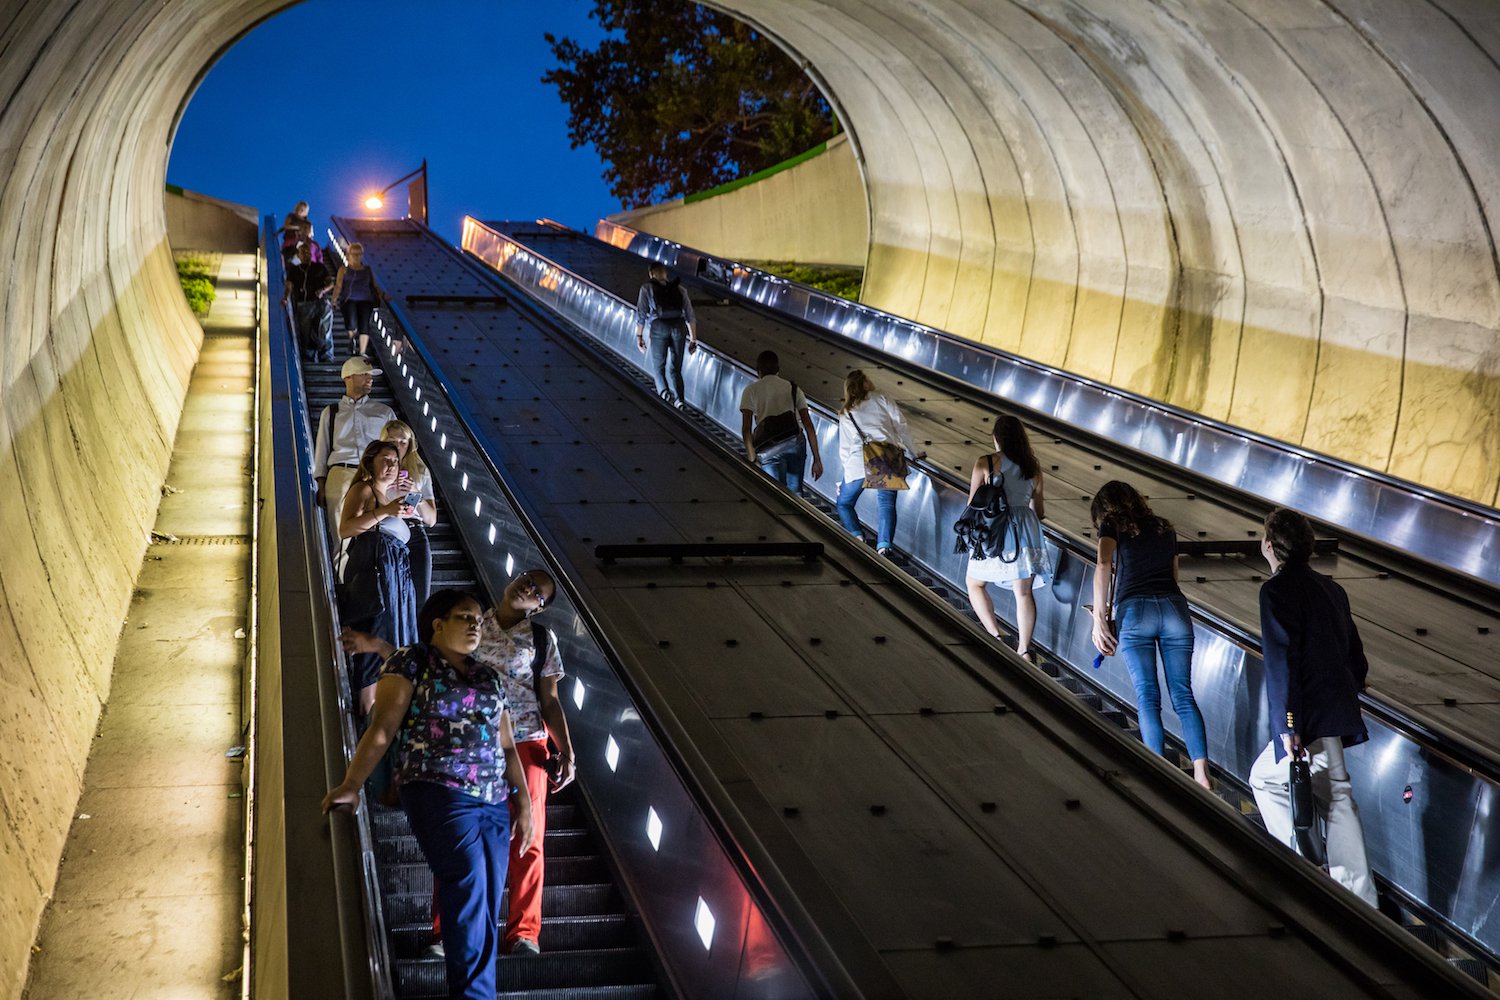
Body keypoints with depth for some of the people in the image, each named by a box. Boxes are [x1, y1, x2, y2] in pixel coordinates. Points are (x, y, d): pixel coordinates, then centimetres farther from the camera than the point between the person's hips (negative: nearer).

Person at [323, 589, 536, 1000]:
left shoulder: (489, 678, 19)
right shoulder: (412, 662, 2)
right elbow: (382, 728, -6)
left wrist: (523, 803, 13)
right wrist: (351, 785, -16)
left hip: (494, 804, 6)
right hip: (439, 796, -6)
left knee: (485, 912, 3)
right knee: (470, 902, -16)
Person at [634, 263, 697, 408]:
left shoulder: (647, 288, 16)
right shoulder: (680, 289, 22)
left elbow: (641, 314, 6)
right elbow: (690, 316, 16)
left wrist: (639, 336, 11)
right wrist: (693, 340, 17)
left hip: (659, 327, -2)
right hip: (679, 326, 2)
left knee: (658, 366, 9)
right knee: (675, 368, 12)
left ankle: (664, 391, -19)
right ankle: (679, 399, -8)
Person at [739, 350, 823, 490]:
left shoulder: (751, 390, 10)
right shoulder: (793, 389, 17)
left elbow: (746, 429, 0)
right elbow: (808, 425, 10)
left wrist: (753, 460, 0)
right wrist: (817, 459, 10)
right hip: (796, 444, 2)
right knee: (794, 493, 12)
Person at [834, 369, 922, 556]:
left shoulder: (845, 413, 19)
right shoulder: (881, 399, 14)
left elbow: (844, 446, 17)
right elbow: (900, 425, 10)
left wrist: (847, 470, 24)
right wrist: (914, 452, 18)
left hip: (859, 461, 0)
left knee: (844, 503, 15)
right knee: (886, 504, -2)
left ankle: (857, 536, -8)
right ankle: (884, 545, -23)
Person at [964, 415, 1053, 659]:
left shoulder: (985, 463, -6)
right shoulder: (1032, 466, 7)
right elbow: (1039, 510, 12)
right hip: (1026, 529, 4)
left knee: (975, 583, 16)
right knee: (1024, 592, 8)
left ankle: (995, 636, 3)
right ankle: (1024, 649, 5)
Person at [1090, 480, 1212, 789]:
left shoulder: (1113, 527, 9)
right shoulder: (1165, 529, 24)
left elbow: (1104, 565, -9)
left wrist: (1099, 619, -10)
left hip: (1135, 610, -3)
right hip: (1174, 607, 3)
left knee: (1147, 696, -1)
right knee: (1183, 695, 1)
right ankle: (1201, 772, -12)